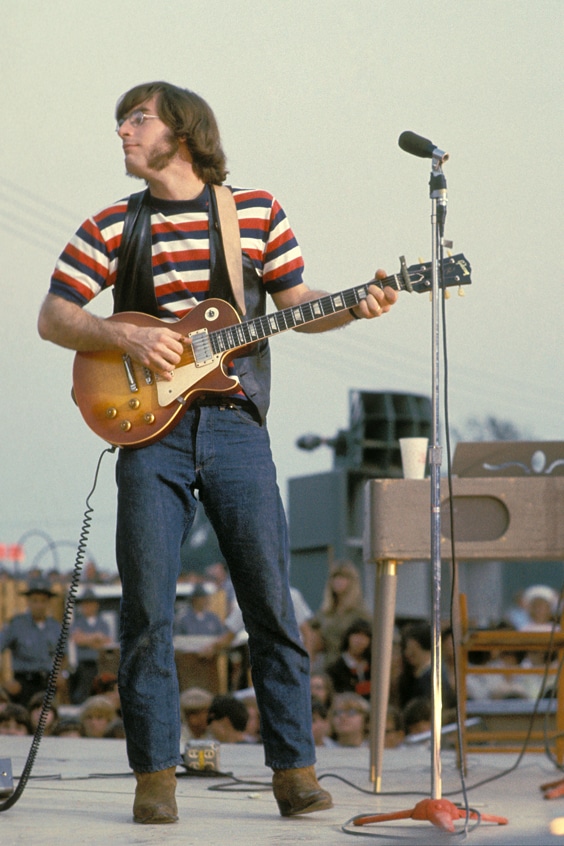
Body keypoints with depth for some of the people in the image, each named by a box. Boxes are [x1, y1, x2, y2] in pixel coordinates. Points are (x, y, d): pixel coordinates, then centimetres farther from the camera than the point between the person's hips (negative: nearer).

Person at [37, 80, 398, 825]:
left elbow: (295, 303, 12)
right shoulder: (111, 228, 8)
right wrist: (124, 337, -10)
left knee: (272, 602, -2)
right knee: (147, 608, -2)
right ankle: (155, 776, 6)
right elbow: (52, 318, 6)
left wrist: (353, 308, -7)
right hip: (150, 427, 1)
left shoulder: (257, 212, 8)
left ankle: (295, 769, 5)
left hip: (234, 427, 0)